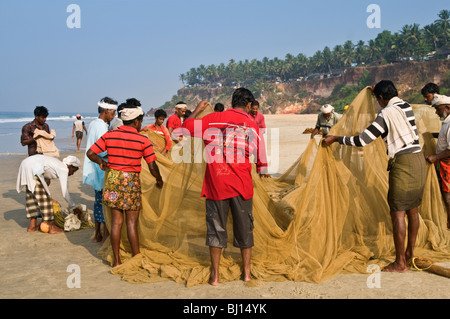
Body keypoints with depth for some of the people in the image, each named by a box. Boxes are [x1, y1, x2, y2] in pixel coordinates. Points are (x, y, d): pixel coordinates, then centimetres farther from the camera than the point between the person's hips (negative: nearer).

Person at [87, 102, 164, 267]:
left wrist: (101, 162, 21)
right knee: (132, 222, 5)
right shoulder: (143, 140, -7)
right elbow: (152, 167, -7)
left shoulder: (109, 135, 2)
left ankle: (116, 261, 17)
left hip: (112, 178, 4)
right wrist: (159, 180, 11)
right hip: (131, 180, -3)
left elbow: (90, 153, 2)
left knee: (116, 221, 10)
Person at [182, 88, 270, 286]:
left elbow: (186, 128, 3)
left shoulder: (214, 118, -1)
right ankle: (247, 272, 24)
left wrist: (197, 111, 20)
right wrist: (263, 171, 31)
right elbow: (260, 156, 11)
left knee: (216, 228, 10)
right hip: (242, 185, 1)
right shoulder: (252, 124, 3)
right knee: (244, 228, 14)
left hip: (216, 183, 0)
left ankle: (215, 275, 16)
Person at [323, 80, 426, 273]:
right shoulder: (407, 107, 12)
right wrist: (377, 91, 52)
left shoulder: (386, 114, -12)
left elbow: (362, 141, -13)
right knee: (412, 209, 17)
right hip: (419, 160, 9)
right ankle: (410, 252, 30)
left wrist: (335, 139, -2)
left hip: (403, 163, -9)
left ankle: (400, 263, 2)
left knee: (397, 212, -3)